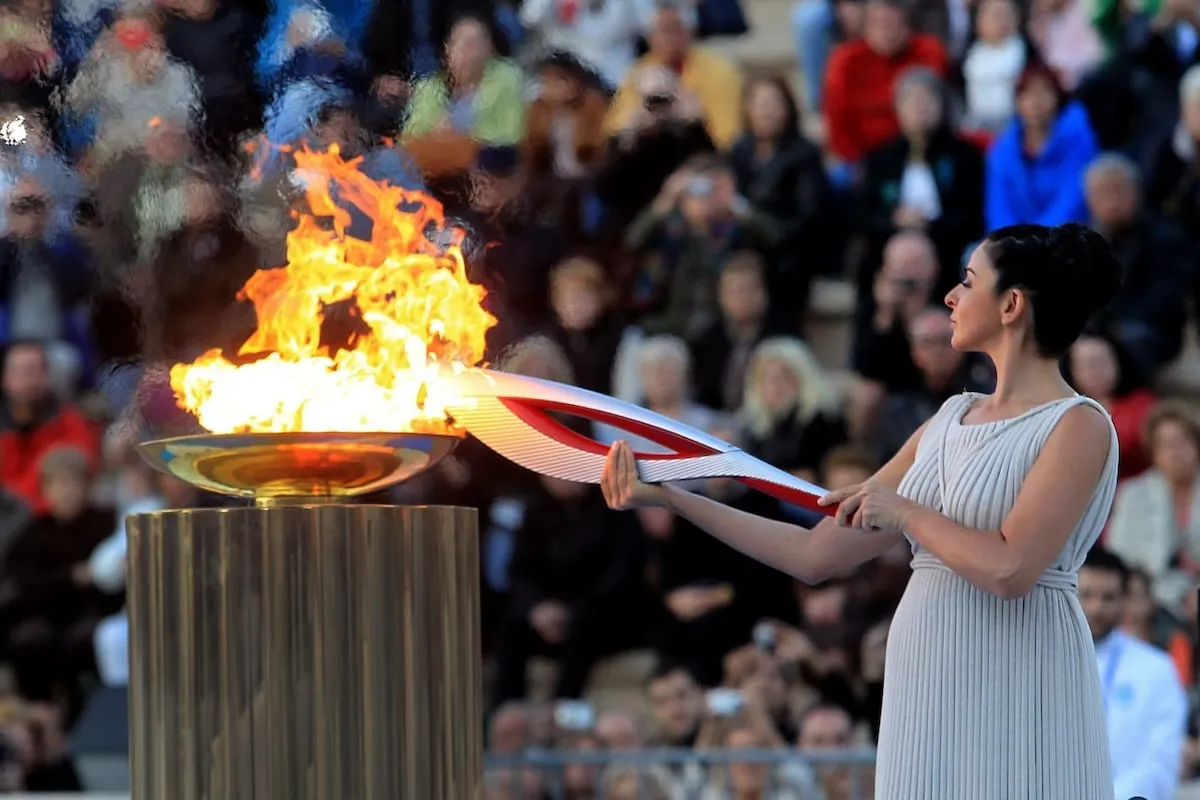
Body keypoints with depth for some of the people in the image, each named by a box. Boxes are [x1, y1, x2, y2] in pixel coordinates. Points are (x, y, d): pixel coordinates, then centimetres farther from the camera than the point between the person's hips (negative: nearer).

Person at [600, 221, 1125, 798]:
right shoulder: (950, 421, 14)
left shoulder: (1078, 426, -6)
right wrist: (668, 498, 12)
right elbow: (818, 555, 13)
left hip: (1015, 702, -6)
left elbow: (1009, 569, -20)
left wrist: (904, 512, -7)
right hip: (922, 684, 6)